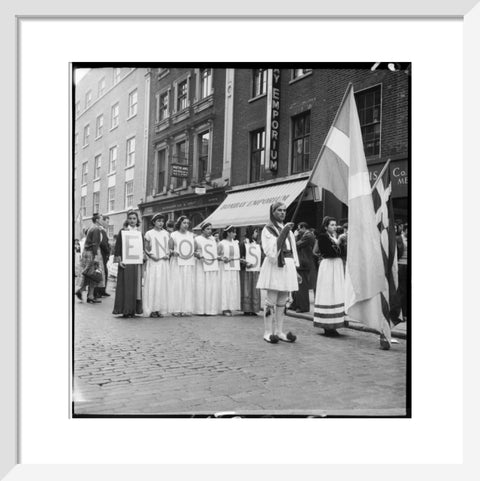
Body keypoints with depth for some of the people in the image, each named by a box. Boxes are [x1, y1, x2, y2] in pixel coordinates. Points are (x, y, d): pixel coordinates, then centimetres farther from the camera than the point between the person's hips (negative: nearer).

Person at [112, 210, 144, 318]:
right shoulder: (123, 231, 1)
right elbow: (118, 247, -2)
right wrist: (119, 260, -11)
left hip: (137, 262, 4)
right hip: (125, 262, -4)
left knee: (136, 285, 4)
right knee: (125, 285, -4)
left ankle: (133, 309, 9)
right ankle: (125, 310, 0)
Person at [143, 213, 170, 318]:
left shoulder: (166, 234, 12)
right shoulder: (149, 233, 2)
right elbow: (146, 248, 1)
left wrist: (168, 255, -2)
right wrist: (152, 256, -12)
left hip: (164, 262, 4)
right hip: (153, 263, -3)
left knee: (163, 285, 1)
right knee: (152, 285, -6)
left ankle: (161, 309, 6)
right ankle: (152, 309, -2)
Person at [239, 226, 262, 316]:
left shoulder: (257, 244, 15)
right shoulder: (243, 243, -1)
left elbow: (261, 256, 17)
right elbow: (239, 257, -4)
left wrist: (260, 267, 5)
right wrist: (245, 263, -19)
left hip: (256, 271, 5)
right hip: (246, 271, -5)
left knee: (255, 291, 4)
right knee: (246, 290, -3)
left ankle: (253, 309, 9)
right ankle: (246, 309, 2)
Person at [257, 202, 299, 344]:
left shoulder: (288, 229, 18)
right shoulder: (268, 229, -1)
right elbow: (271, 249, -15)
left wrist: (295, 269, 14)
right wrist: (284, 231, -19)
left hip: (287, 266, 6)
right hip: (274, 266, -6)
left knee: (282, 301, 8)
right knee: (271, 301, -5)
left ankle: (279, 331, 14)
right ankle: (268, 332, 1)